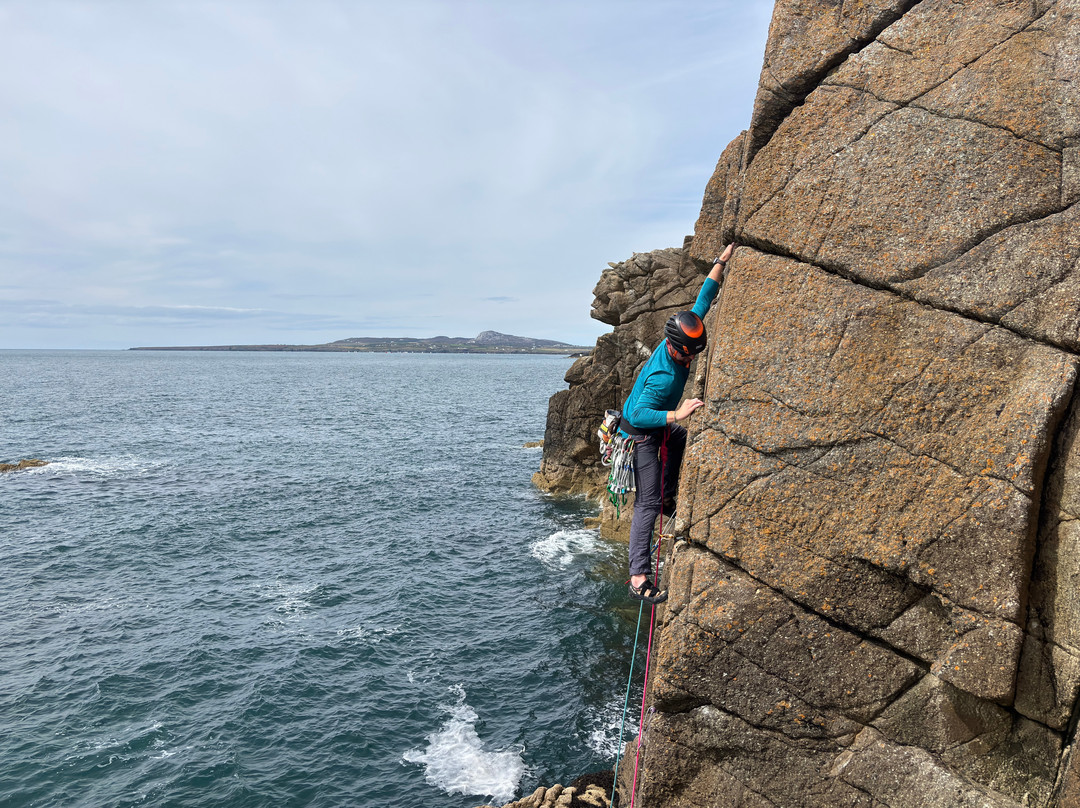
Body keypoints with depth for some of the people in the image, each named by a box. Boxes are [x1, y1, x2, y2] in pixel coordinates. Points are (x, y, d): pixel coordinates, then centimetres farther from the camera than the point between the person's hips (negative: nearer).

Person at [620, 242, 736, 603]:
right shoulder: (663, 377, -35)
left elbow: (702, 301, -2)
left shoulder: (680, 339, -11)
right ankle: (639, 578, -16)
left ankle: (667, 496, 38)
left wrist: (721, 263, -6)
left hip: (659, 423, 9)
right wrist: (676, 414, -49)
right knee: (647, 503, -13)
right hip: (640, 433, -9)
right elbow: (639, 415, -40)